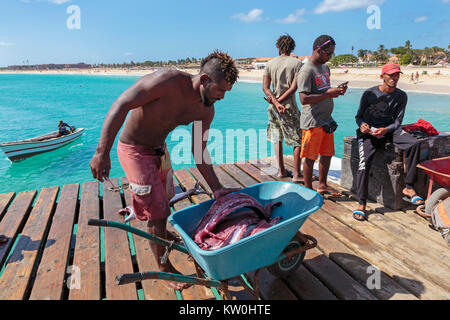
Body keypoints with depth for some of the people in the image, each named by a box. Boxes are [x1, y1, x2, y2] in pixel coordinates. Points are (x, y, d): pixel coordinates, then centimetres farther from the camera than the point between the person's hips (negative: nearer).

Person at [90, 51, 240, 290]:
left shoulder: (206, 110, -10)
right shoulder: (168, 81, -31)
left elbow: (199, 152, -5)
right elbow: (120, 105, -29)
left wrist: (217, 189, -9)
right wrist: (102, 152, -33)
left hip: (159, 149, 7)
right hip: (134, 149, -7)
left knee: (164, 198, 24)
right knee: (157, 210, -2)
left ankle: (159, 234, 57)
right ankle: (163, 267, 19)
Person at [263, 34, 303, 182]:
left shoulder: (270, 63, 5)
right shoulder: (297, 63, -3)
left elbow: (265, 87, -3)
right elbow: (294, 87, -12)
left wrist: (275, 102, -10)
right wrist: (278, 101, -7)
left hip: (273, 108, 5)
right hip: (289, 107, -4)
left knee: (277, 139, 14)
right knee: (299, 141, 4)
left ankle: (281, 171, 21)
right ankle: (296, 174, 3)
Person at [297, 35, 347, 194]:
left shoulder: (325, 67, 16)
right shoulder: (306, 70, -13)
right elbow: (304, 99, -22)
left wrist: (337, 91, 6)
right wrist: (328, 94, -19)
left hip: (326, 120, 9)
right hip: (312, 122, -9)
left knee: (327, 154, 15)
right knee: (310, 157, 1)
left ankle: (322, 185, 30)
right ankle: (308, 190, 15)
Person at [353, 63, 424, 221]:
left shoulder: (401, 96, 6)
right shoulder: (369, 93, -1)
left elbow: (397, 122, 2)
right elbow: (358, 116, 4)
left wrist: (385, 130, -19)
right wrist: (362, 124, -20)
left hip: (389, 129, 3)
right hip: (368, 131, -3)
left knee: (414, 143, -25)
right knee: (364, 161, -27)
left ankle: (408, 188, -16)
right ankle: (362, 204, -21)